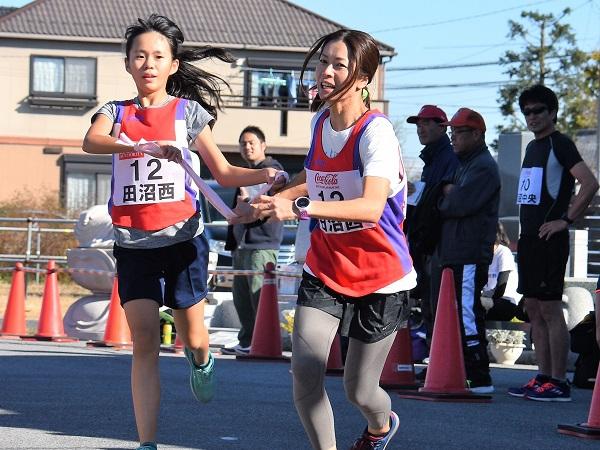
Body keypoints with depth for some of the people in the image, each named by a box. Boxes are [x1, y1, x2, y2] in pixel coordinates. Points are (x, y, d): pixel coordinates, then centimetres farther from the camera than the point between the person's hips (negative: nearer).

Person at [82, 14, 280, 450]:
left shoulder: (188, 110, 5)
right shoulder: (115, 112, 6)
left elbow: (224, 172, 5)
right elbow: (91, 142, -18)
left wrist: (264, 175, -14)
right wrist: (141, 145, -36)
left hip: (181, 237, 0)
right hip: (133, 241, 1)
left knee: (192, 336, 6)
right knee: (145, 341, -8)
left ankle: (201, 360, 45)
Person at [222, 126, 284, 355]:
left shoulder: (273, 171, -3)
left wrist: (250, 202, -26)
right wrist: (232, 242, 22)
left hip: (261, 244, -9)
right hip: (241, 245, 9)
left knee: (259, 296, -10)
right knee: (241, 296, 9)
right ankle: (246, 341, 14)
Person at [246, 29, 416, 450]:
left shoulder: (376, 131, -20)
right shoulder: (320, 121, 1)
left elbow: (371, 207, -35)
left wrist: (301, 207, -45)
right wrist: (276, 198, 12)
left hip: (379, 278, -5)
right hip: (325, 270, 5)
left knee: (359, 391, 7)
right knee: (304, 372, -14)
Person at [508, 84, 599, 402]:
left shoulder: (559, 144, -8)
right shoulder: (532, 147, 18)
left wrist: (566, 220, -16)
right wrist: (525, 231, 17)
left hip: (549, 240, -9)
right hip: (529, 238, 9)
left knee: (549, 309, -9)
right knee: (533, 309, 10)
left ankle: (559, 383, -7)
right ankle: (543, 378, 15)